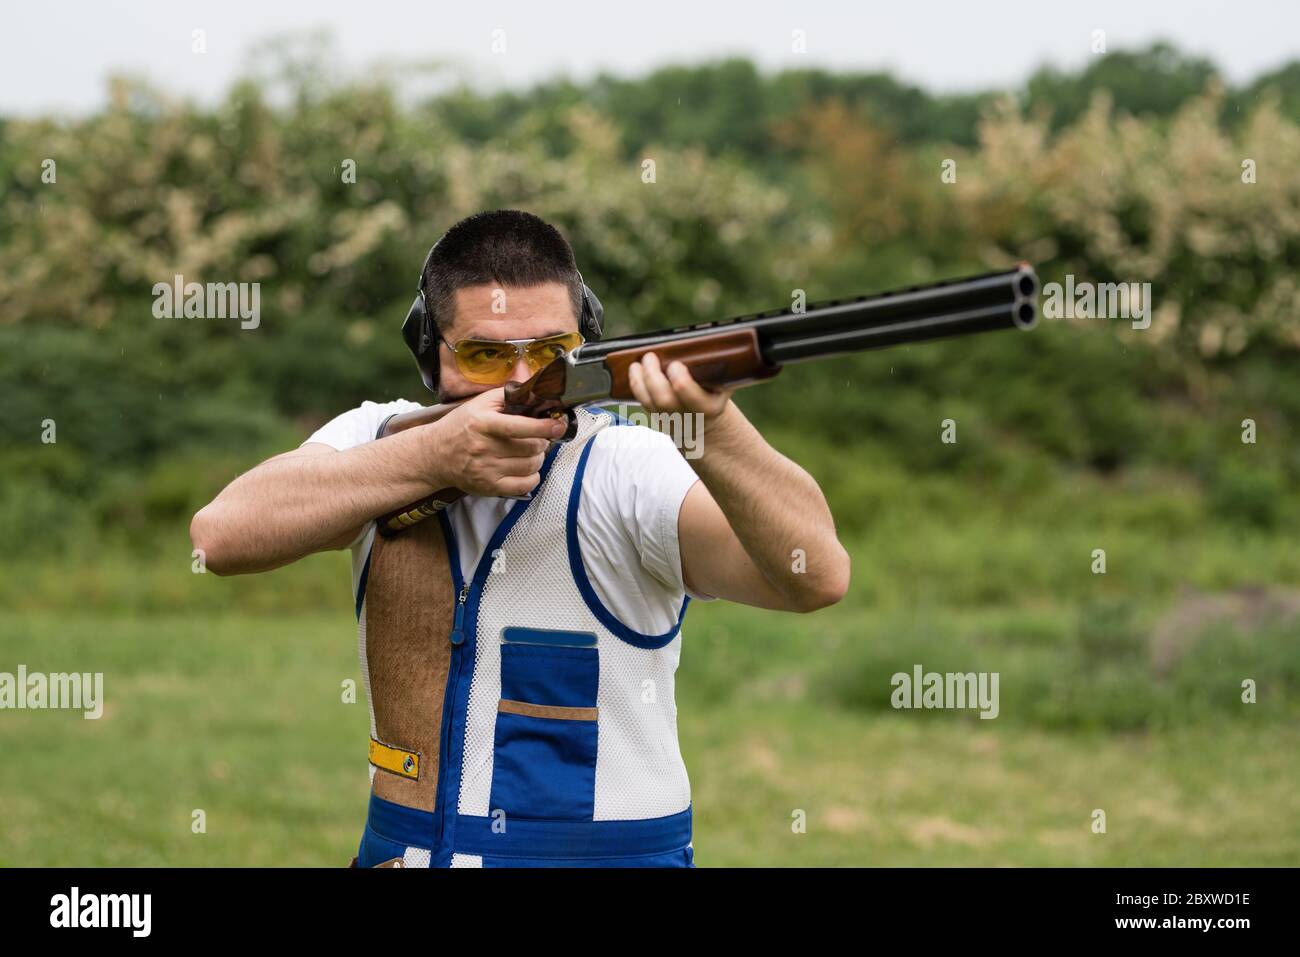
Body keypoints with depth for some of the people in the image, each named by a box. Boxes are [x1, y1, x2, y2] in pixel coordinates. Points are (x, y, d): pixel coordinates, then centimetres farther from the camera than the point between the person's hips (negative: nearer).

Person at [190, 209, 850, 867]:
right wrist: (431, 457, -21)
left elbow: (818, 577, -24)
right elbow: (221, 534, -12)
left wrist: (715, 424, -41)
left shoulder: (627, 468, -9)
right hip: (401, 851, 3)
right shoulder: (382, 438, 3)